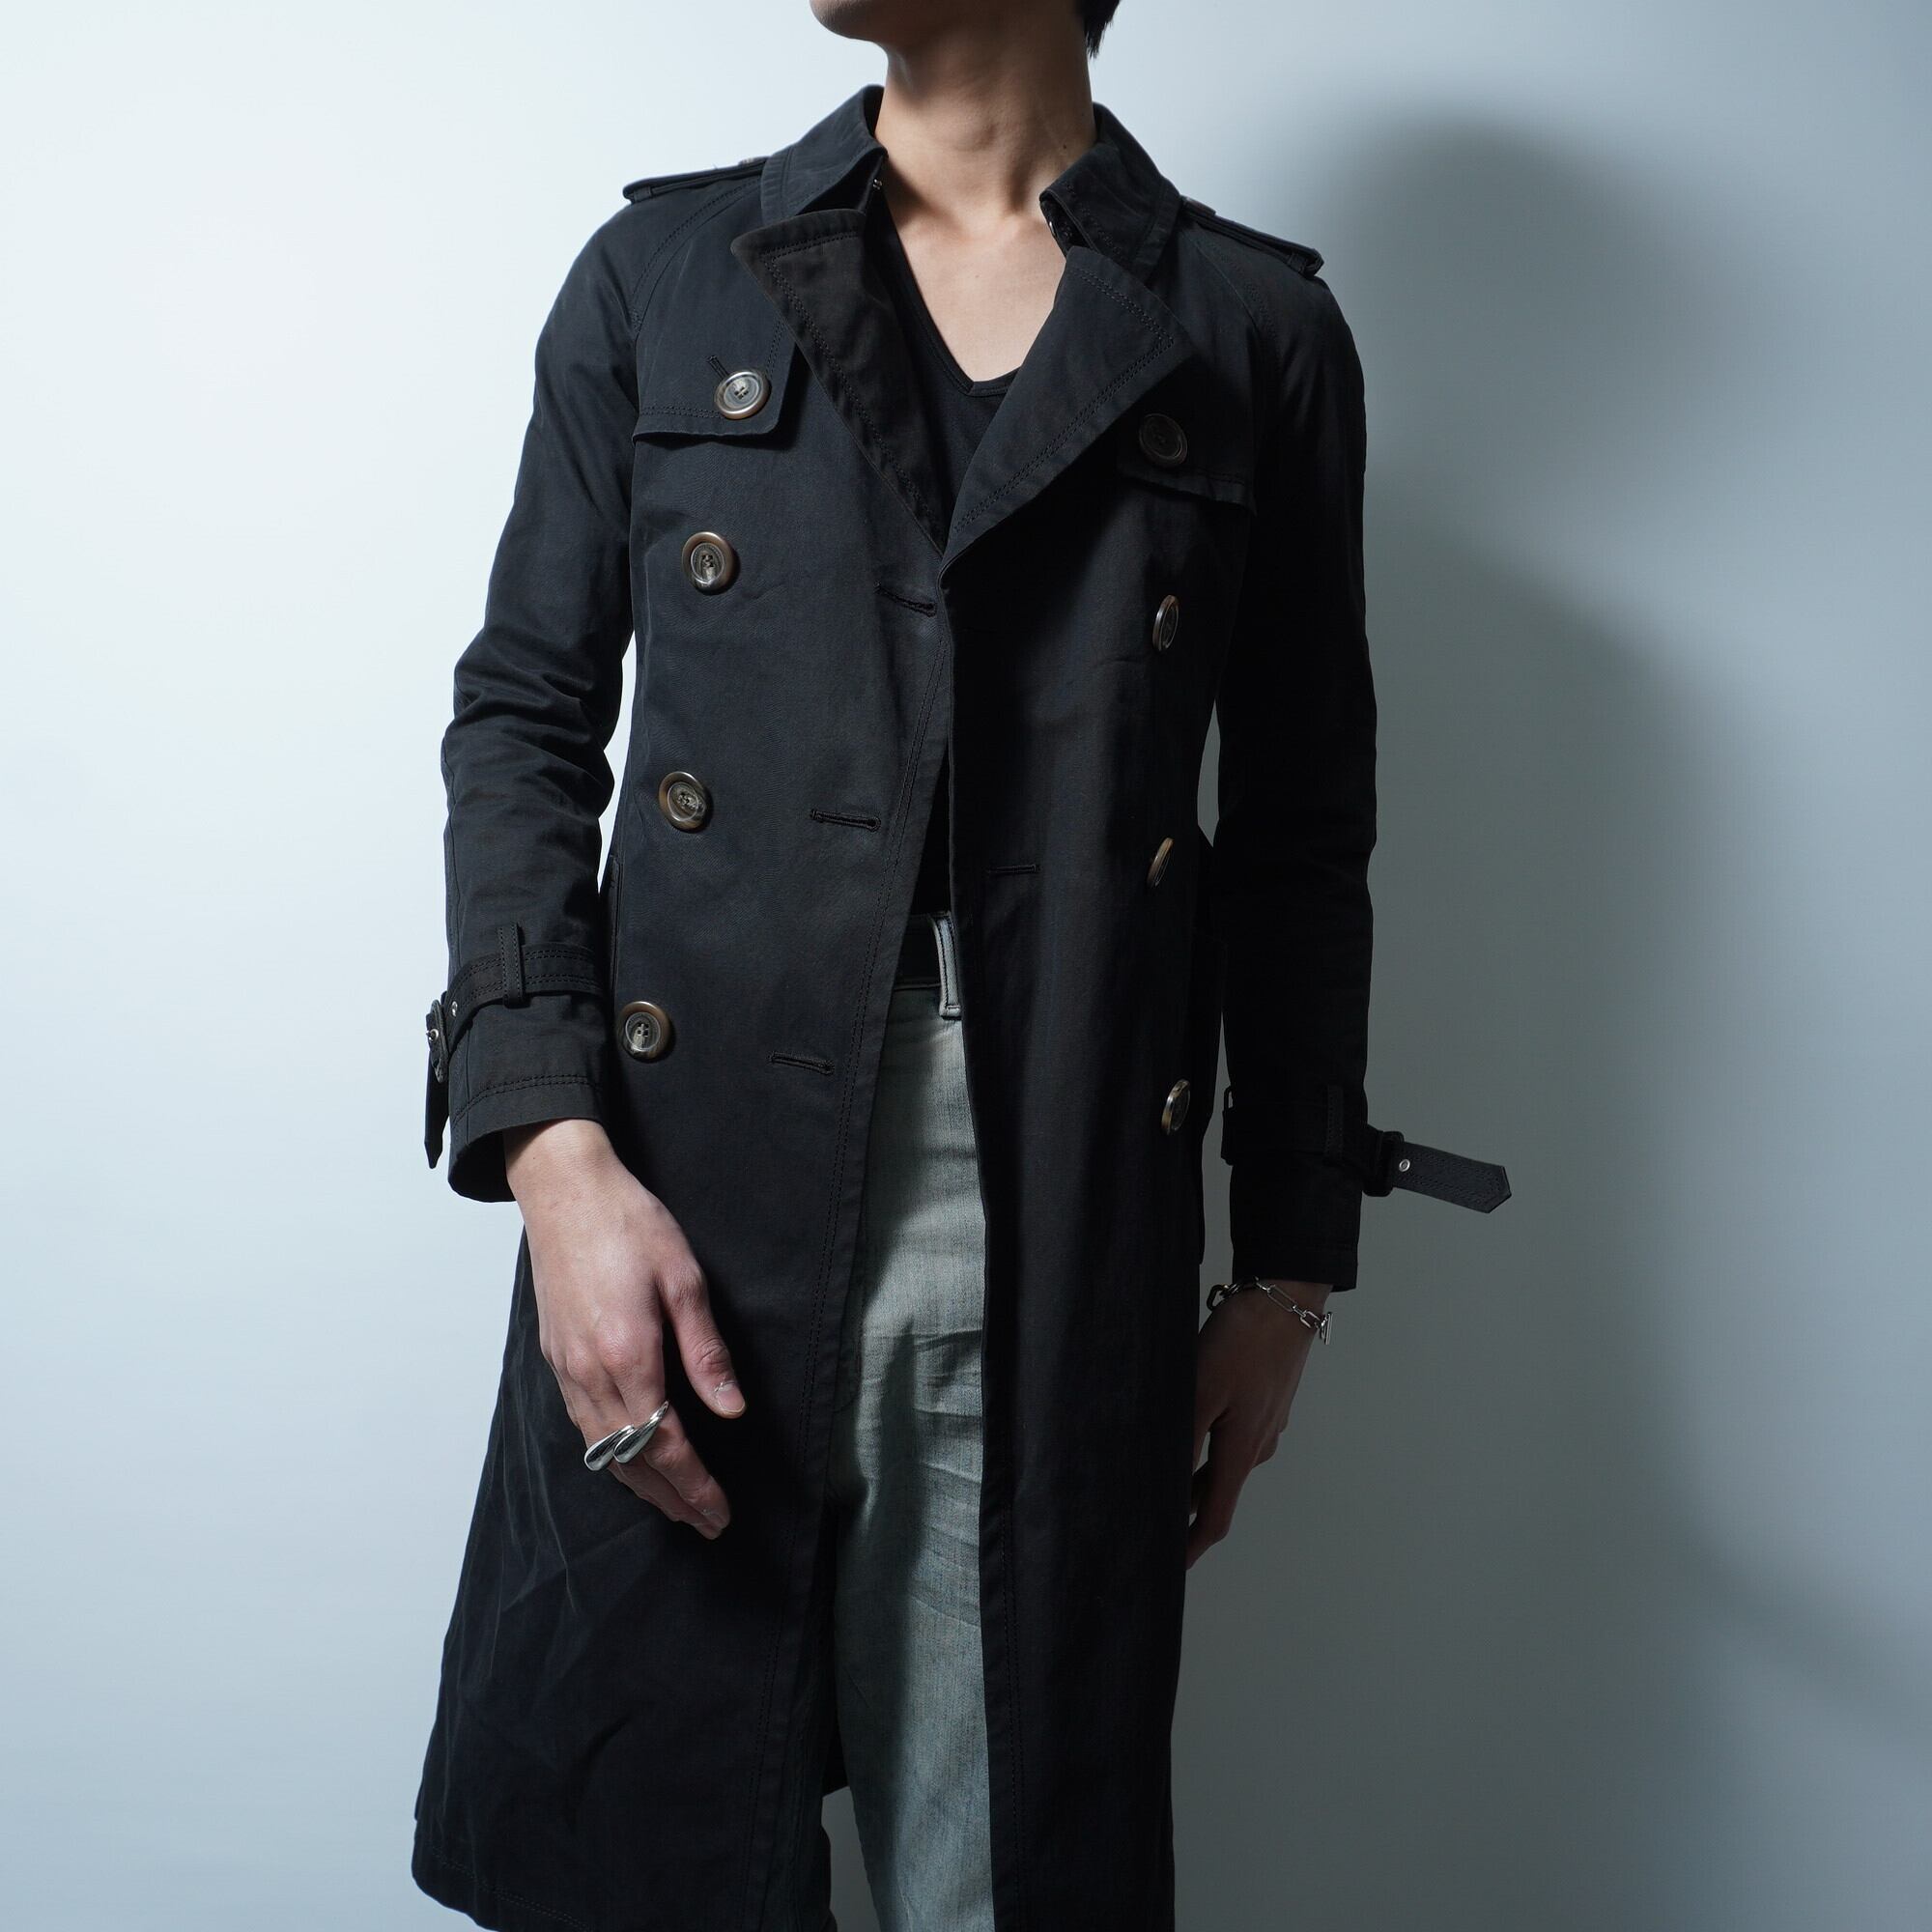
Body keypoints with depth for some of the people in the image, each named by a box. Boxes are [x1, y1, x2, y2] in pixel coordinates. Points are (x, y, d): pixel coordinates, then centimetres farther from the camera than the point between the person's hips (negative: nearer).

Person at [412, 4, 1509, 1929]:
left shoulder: (1257, 330, 6)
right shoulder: (663, 271, 8)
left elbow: (1300, 834, 9)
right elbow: (525, 715, 5)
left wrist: (1286, 1267, 8)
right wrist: (554, 1148, -8)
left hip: (1069, 1245, 0)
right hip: (694, 1205, 1)